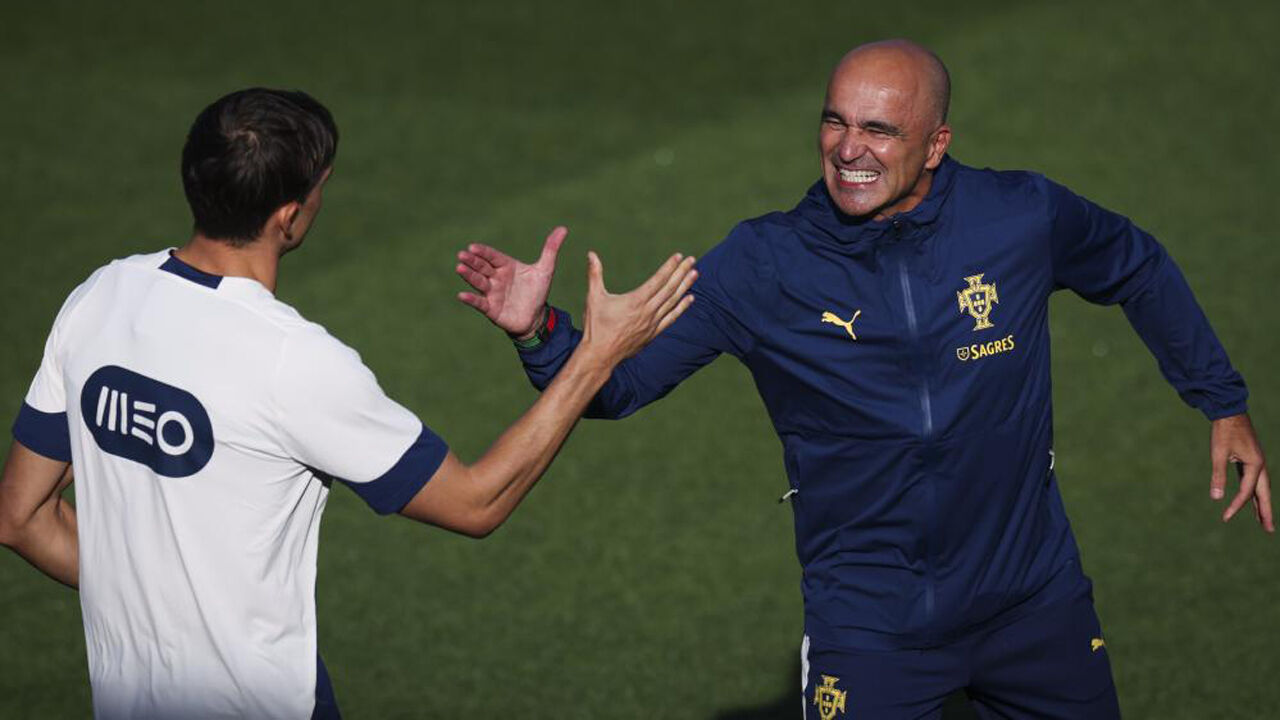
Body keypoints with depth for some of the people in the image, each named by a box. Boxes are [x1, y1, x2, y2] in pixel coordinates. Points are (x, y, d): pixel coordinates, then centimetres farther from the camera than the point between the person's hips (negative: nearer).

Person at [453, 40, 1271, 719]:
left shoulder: (1023, 218, -10)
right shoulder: (761, 266, -12)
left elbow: (1140, 270, 10)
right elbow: (619, 378, -13)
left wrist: (1224, 403, 14)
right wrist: (539, 330, -32)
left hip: (1034, 599, 2)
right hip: (869, 623, -2)